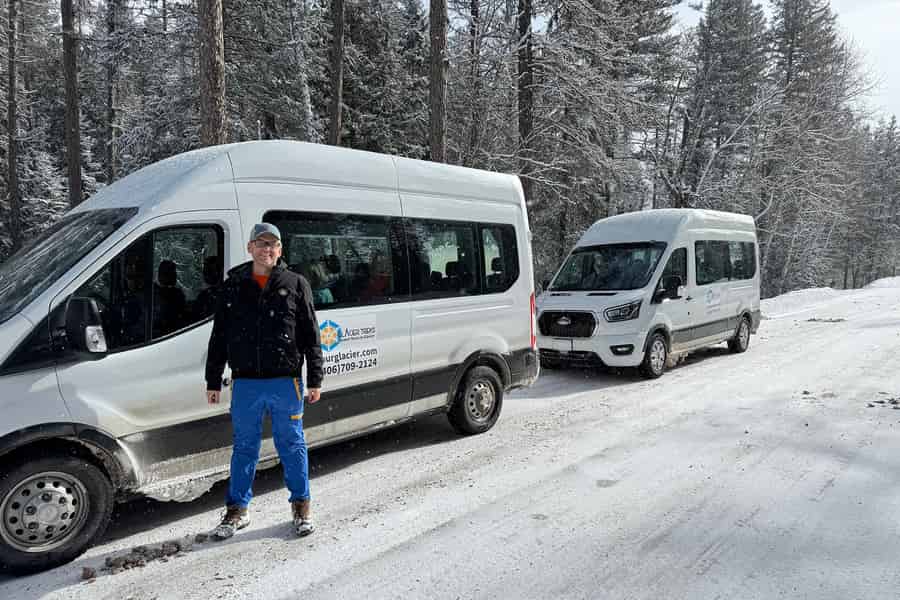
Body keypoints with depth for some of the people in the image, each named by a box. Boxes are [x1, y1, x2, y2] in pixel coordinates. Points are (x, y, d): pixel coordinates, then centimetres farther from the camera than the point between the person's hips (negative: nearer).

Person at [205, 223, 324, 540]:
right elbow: (218, 337, 10)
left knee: (292, 445, 9)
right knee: (244, 447, 12)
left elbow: (311, 335, 3)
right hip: (245, 383, 2)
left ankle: (301, 506, 24)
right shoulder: (233, 286, 7)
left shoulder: (296, 285, 3)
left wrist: (315, 380, -1)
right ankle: (237, 510, 27)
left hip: (285, 382, -1)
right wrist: (213, 381, 8)